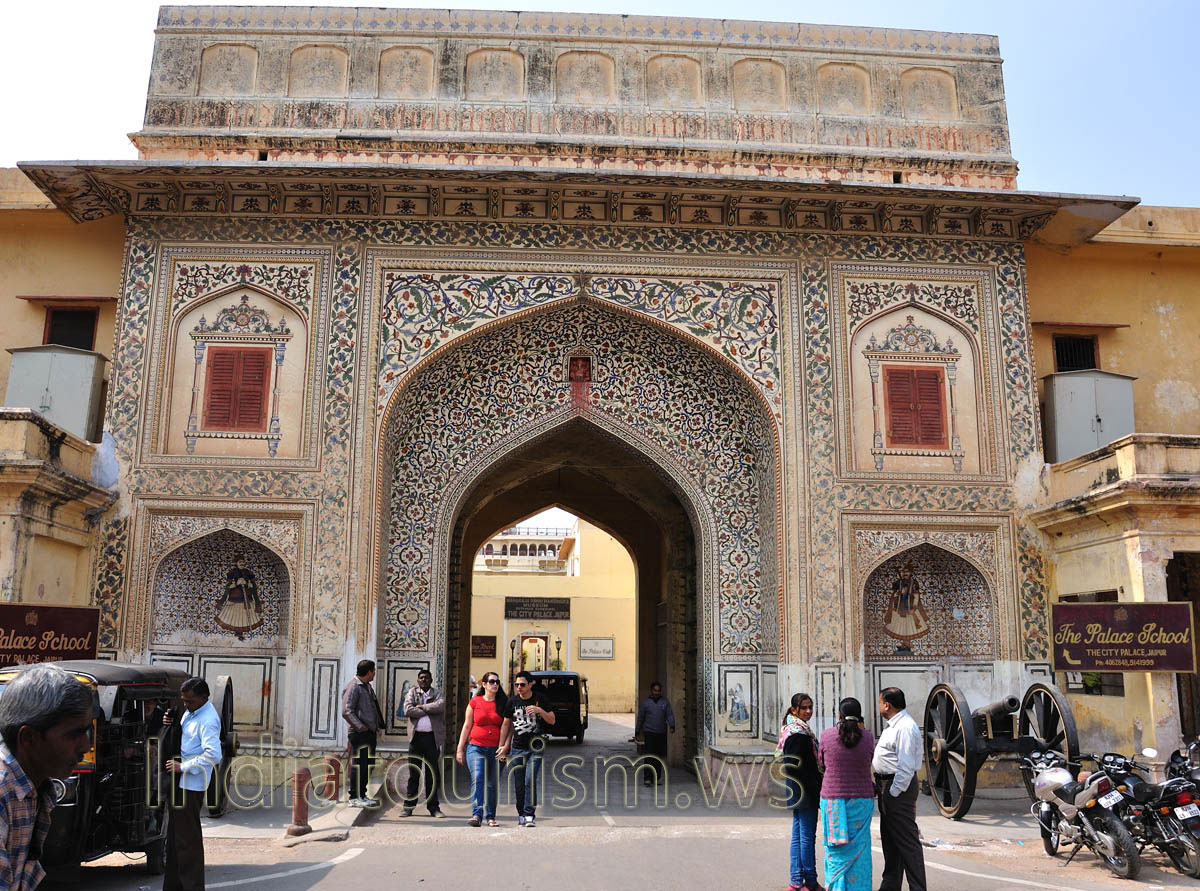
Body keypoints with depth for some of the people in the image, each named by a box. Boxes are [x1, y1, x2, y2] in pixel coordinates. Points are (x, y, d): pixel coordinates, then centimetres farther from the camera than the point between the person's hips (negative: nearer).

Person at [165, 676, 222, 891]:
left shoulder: (208, 720, -19)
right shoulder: (191, 712, 11)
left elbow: (213, 755, -27)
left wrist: (183, 767, -22)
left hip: (191, 786, -10)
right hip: (181, 782, 10)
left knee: (187, 838, -5)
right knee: (175, 835, 17)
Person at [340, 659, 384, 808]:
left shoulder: (368, 687, 20)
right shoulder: (353, 687, -10)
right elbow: (346, 711, -18)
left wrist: (377, 728, 16)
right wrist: (361, 727, -20)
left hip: (370, 733, 9)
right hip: (359, 734, -9)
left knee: (369, 765, 12)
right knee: (359, 765, -7)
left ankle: (362, 795, 20)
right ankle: (354, 798, -2)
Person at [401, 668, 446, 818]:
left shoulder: (437, 694, 11)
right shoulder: (412, 693, 11)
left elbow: (441, 705, -12)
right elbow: (408, 710, -6)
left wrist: (422, 707, -8)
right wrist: (428, 711, -5)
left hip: (432, 737, 0)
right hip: (416, 736, 0)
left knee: (433, 774, 3)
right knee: (413, 773, 2)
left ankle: (434, 807, 8)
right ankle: (408, 806, 10)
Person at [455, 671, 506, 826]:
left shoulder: (502, 704, 8)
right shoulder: (475, 702, 4)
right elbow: (467, 726, 8)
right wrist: (460, 749, 7)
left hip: (495, 749, 2)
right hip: (476, 747, -2)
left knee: (492, 784, 5)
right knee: (477, 778, -20)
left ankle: (490, 816, 19)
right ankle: (476, 815, -25)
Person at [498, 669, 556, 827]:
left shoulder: (540, 699, -3)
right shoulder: (512, 701, 2)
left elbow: (552, 720, -2)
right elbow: (506, 724, 13)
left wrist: (540, 710, -20)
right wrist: (502, 746, 11)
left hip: (535, 747, -2)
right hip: (517, 747, 3)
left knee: (530, 780, -15)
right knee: (519, 784, 5)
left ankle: (529, 815, -10)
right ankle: (521, 815, 20)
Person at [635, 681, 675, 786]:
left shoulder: (665, 701, 7)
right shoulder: (646, 702, 4)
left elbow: (670, 714, -1)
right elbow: (640, 717, 9)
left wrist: (672, 726, -18)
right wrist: (637, 732, 11)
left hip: (661, 733, 2)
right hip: (649, 732, -2)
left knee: (659, 756, 7)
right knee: (649, 755, -11)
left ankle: (657, 777, 17)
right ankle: (647, 778, -11)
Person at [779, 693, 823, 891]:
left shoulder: (793, 729, 14)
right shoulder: (799, 733, -17)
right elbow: (797, 767, -21)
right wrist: (815, 789, -17)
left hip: (797, 790, 10)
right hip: (804, 790, -10)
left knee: (798, 835, 12)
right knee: (807, 835, -2)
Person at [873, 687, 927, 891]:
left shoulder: (905, 727, -19)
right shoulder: (894, 725, 15)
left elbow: (906, 767, -23)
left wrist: (894, 793, -19)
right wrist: (883, 790, 16)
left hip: (899, 787, -11)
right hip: (886, 785, 11)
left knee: (907, 841, -5)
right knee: (889, 839, 18)